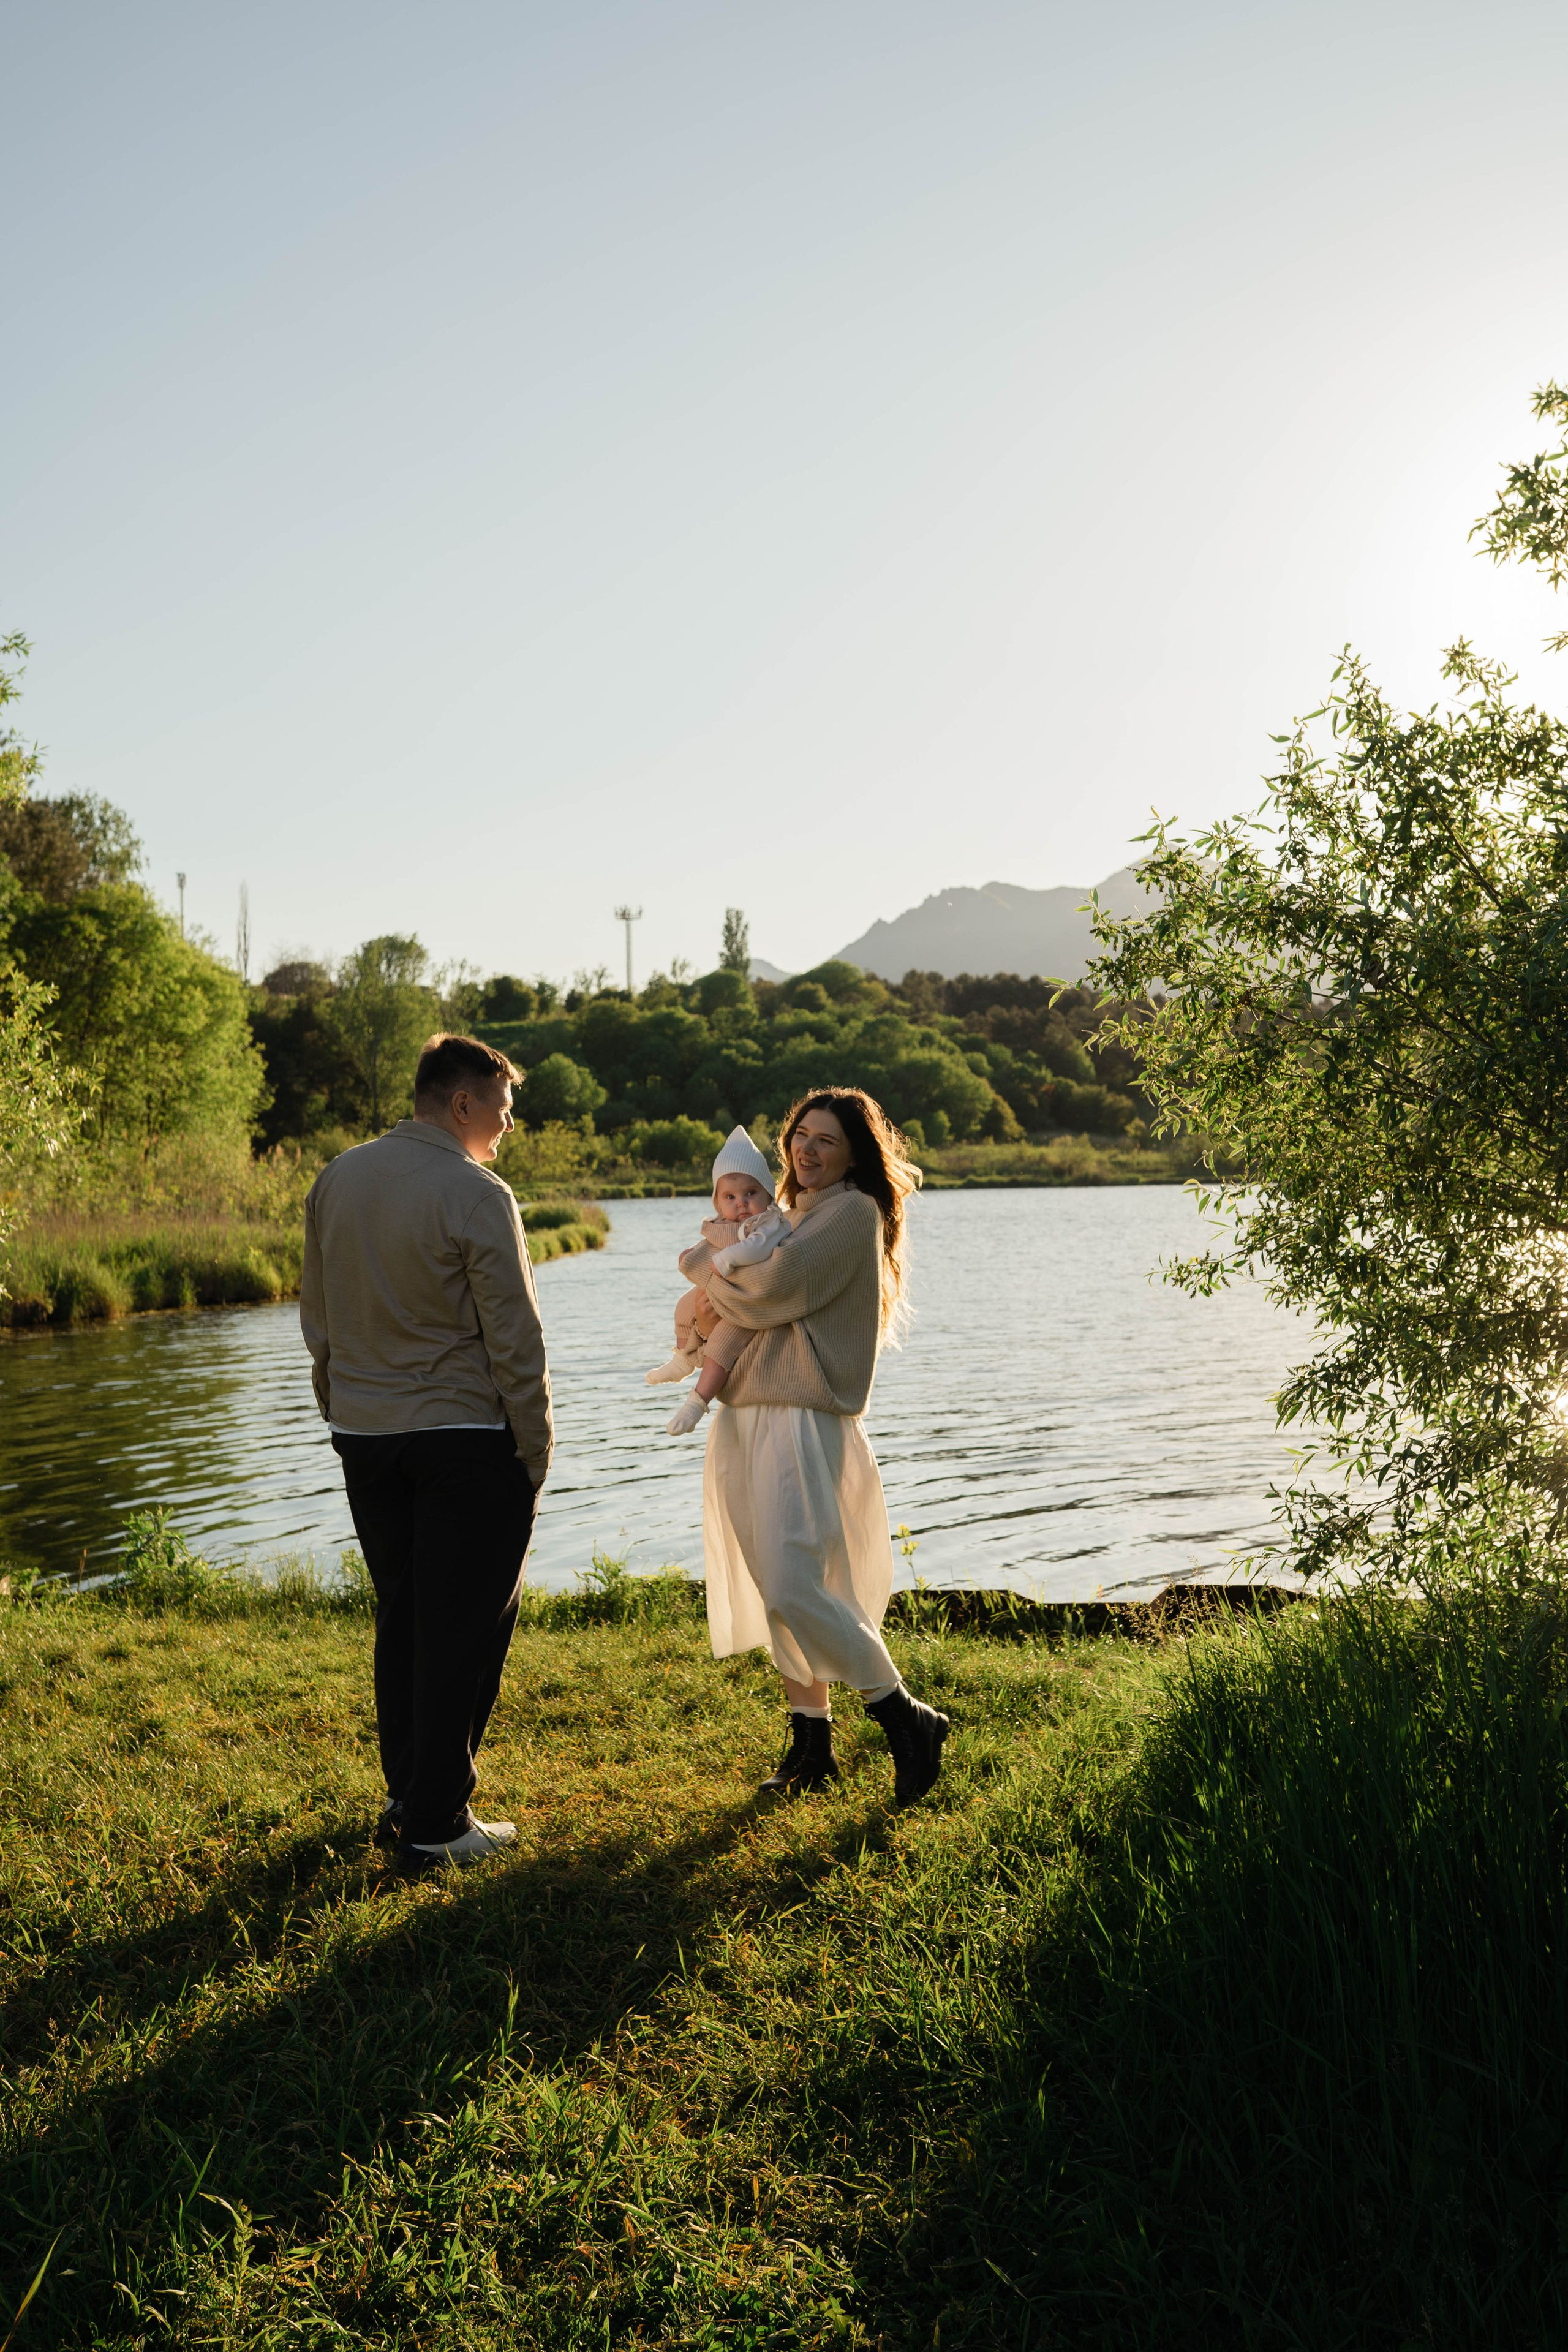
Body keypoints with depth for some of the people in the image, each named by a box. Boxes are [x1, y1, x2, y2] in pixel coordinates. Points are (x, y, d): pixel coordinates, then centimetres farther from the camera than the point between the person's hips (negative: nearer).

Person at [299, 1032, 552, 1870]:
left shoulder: (335, 1179, 6)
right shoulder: (477, 1195, -14)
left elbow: (317, 1316, 13)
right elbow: (513, 1337, -13)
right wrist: (536, 1446, -5)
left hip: (363, 1433, 7)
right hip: (466, 1436, -6)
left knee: (401, 1618, 17)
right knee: (463, 1628, 3)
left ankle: (406, 1797, 26)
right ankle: (435, 1824, 9)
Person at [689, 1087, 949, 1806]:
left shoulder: (854, 1211, -6)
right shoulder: (799, 1216, 22)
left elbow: (779, 1288, -16)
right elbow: (764, 1302, 21)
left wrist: (717, 1292, 3)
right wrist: (722, 1298, -2)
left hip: (803, 1423, -9)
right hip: (745, 1418, 9)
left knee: (794, 1589, -15)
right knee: (775, 1592, 10)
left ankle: (907, 1721, -1)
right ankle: (811, 1741, 20)